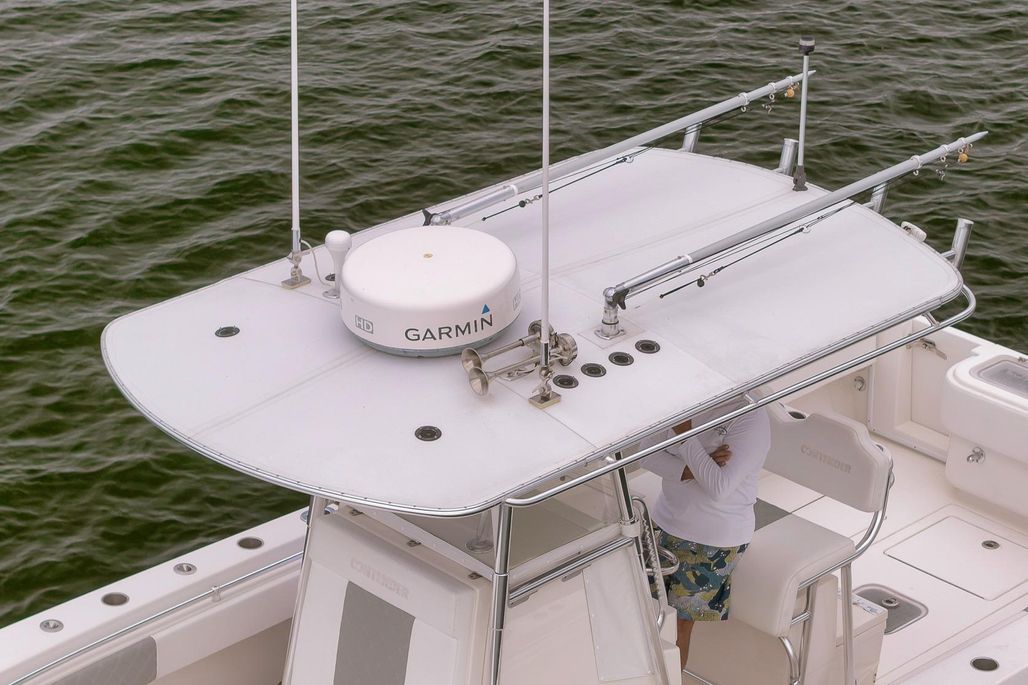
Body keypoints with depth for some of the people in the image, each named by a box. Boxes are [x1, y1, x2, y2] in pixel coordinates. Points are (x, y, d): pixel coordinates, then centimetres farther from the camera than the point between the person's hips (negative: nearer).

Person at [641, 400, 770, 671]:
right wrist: (691, 469, -22)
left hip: (715, 539, -5)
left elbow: (719, 487, -27)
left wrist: (684, 431, -26)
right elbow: (647, 453, -5)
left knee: (680, 619, 1)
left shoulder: (752, 417, -22)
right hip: (666, 522, 5)